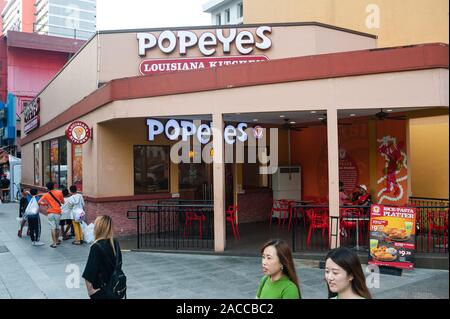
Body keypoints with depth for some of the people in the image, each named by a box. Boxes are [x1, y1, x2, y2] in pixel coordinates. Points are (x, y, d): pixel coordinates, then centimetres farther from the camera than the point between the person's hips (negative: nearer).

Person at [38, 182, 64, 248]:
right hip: (58, 212, 1)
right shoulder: (59, 192, 1)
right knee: (57, 227, 15)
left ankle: (54, 243, -5)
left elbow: (39, 202, -7)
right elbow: (63, 202, 8)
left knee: (53, 228, -2)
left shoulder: (46, 195, 1)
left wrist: (45, 204, 8)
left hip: (50, 213, -1)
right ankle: (57, 240, 29)